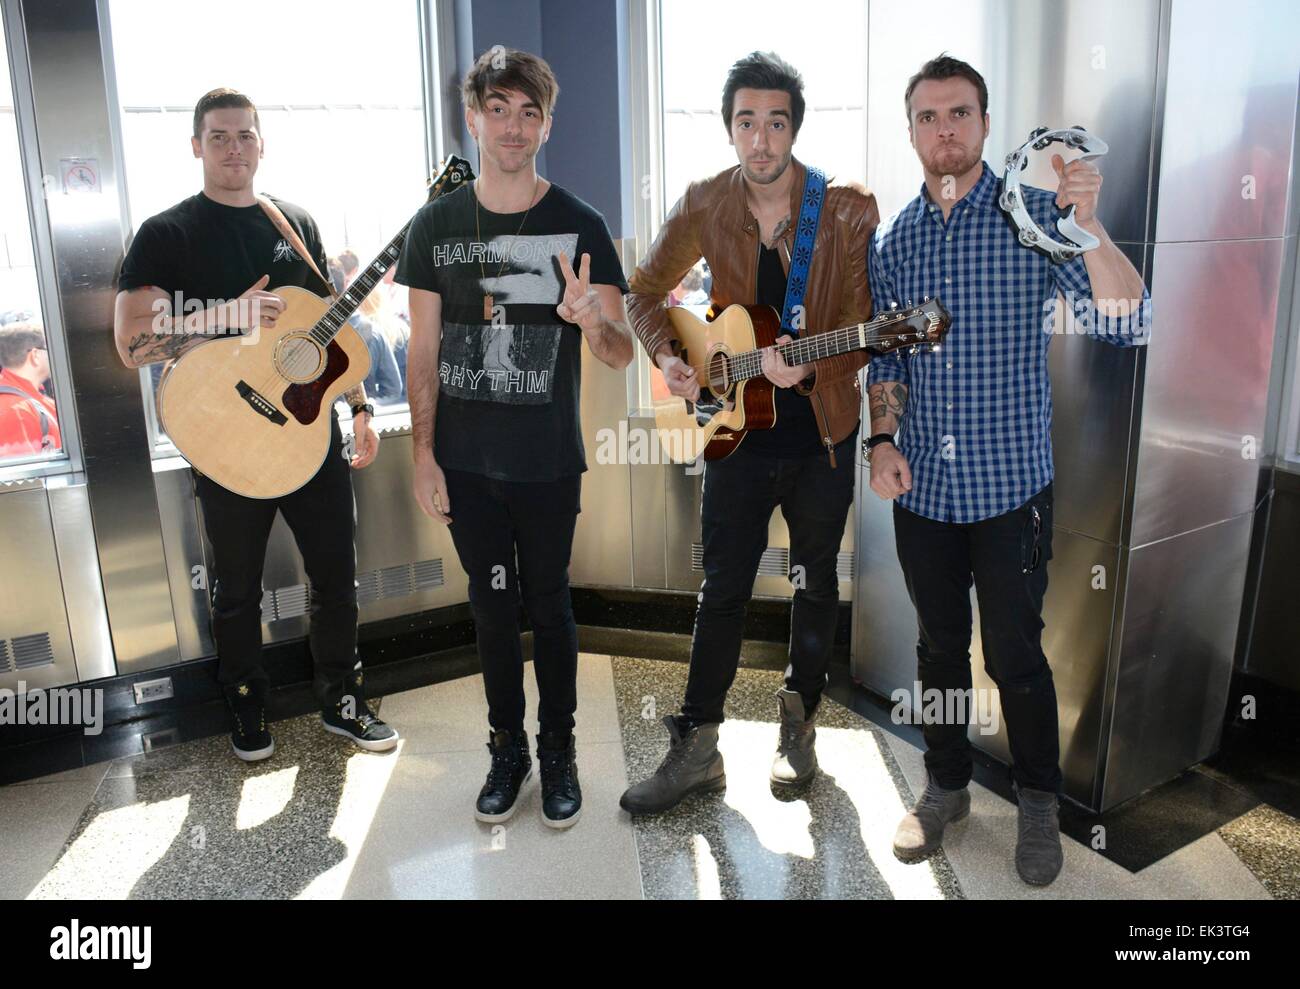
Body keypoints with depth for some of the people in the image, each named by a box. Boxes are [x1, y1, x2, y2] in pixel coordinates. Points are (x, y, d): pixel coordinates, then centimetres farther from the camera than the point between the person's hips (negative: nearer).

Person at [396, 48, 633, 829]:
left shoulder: (579, 226, -6)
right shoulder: (436, 225, 1)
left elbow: (623, 353, -8)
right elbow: (424, 349, 4)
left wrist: (591, 319, -31)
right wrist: (424, 454, -1)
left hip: (548, 463, -2)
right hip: (466, 463, 2)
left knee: (549, 606, 10)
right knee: (492, 606, 13)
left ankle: (559, 750, 28)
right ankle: (507, 748, 31)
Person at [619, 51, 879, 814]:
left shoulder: (847, 210, -11)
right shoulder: (704, 206, -3)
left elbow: (861, 328, -12)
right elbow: (648, 291, 9)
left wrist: (806, 365, -30)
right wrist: (668, 359, -8)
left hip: (822, 430, -1)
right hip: (736, 427, 1)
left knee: (816, 583, 13)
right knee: (724, 588, 5)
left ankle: (799, 727, 33)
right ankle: (697, 750, 17)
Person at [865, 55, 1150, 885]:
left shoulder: (1037, 215, -7)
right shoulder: (895, 238, 5)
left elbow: (1127, 325, -16)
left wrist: (1089, 224, -29)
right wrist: (882, 438, -1)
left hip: (1011, 486, -3)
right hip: (922, 489, 3)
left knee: (1014, 654, 6)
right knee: (940, 646, 15)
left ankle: (1040, 804, 30)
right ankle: (947, 786, 35)